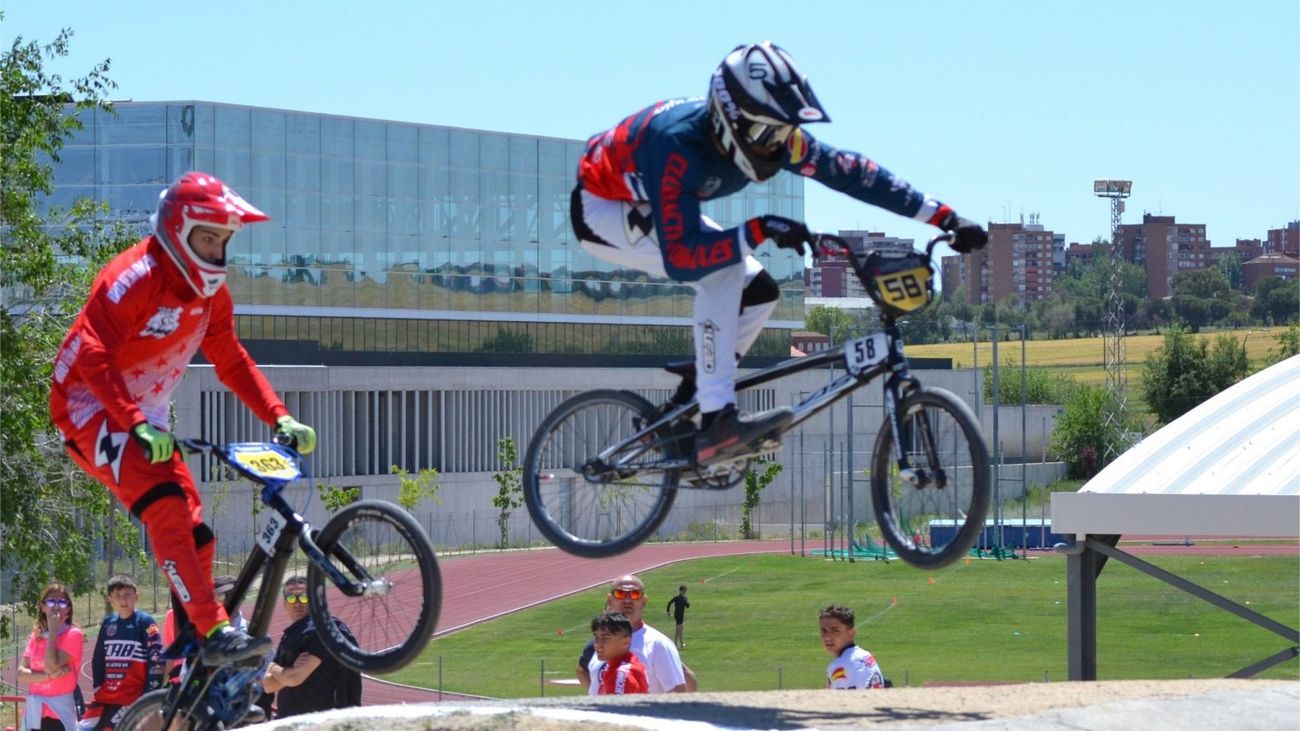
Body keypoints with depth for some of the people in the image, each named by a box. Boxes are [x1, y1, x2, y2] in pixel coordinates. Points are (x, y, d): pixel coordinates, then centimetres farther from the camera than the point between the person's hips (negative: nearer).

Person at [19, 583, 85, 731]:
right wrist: (50, 676, -16)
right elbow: (21, 672, 0)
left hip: (59, 711, -6)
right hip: (33, 710, 6)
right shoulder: (36, 635, 11)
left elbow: (51, 666, -19)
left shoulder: (73, 634, -6)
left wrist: (53, 631, -12)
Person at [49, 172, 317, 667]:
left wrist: (280, 419, -3)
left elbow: (232, 361, 10)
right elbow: (94, 357, -28)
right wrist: (137, 427, -38)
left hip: (146, 418, 9)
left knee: (195, 535, 1)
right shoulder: (135, 278, -21)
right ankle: (214, 632, -36)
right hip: (91, 409, -9)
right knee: (166, 506, -29)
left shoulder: (210, 291, 4)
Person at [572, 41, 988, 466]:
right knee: (722, 270, -29)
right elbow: (680, 259, -44)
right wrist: (758, 231, -52)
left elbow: (853, 173, -13)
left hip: (652, 210, 8)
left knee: (758, 293, -3)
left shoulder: (776, 138, -20)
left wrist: (945, 218, -15)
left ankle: (682, 410, 10)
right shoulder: (679, 146, -41)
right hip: (601, 209, -8)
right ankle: (717, 422, -30)